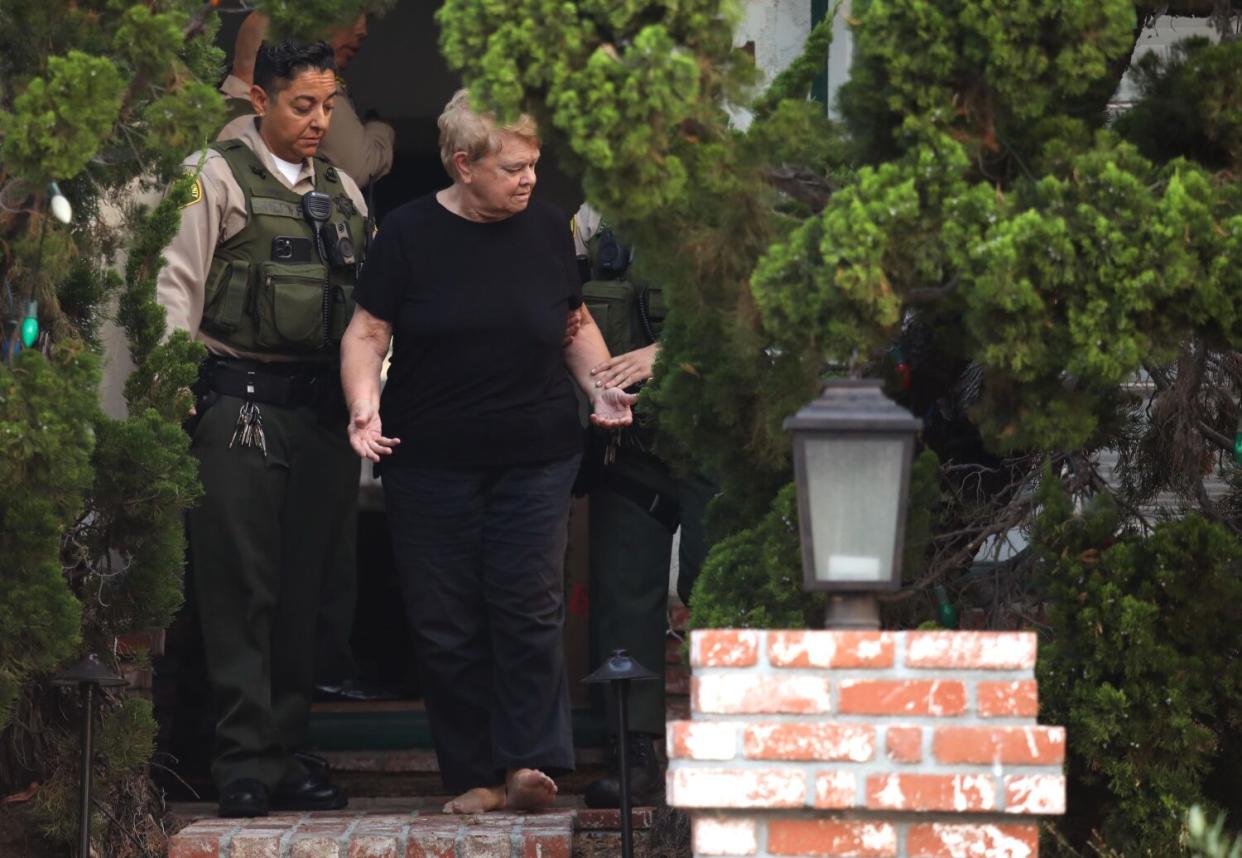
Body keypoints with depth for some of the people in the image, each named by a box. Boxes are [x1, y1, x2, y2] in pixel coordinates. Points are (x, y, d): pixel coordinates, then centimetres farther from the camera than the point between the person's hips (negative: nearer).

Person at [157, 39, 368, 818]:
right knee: (242, 587, -6)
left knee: (304, 592, 8)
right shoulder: (217, 178, 0)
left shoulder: (343, 192, 16)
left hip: (325, 409, 6)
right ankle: (245, 766, -4)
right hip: (241, 402, -6)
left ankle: (287, 756, 15)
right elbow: (178, 282, -5)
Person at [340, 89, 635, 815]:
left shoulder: (546, 229, 6)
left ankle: (529, 761, -8)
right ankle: (476, 775, 8)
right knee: (446, 625, 1)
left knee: (529, 607, -9)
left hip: (537, 458, 1)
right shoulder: (410, 234, -2)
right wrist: (365, 405, -16)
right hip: (431, 462, -1)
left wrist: (600, 388, 0)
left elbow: (577, 324, 17)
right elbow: (368, 332, 0)